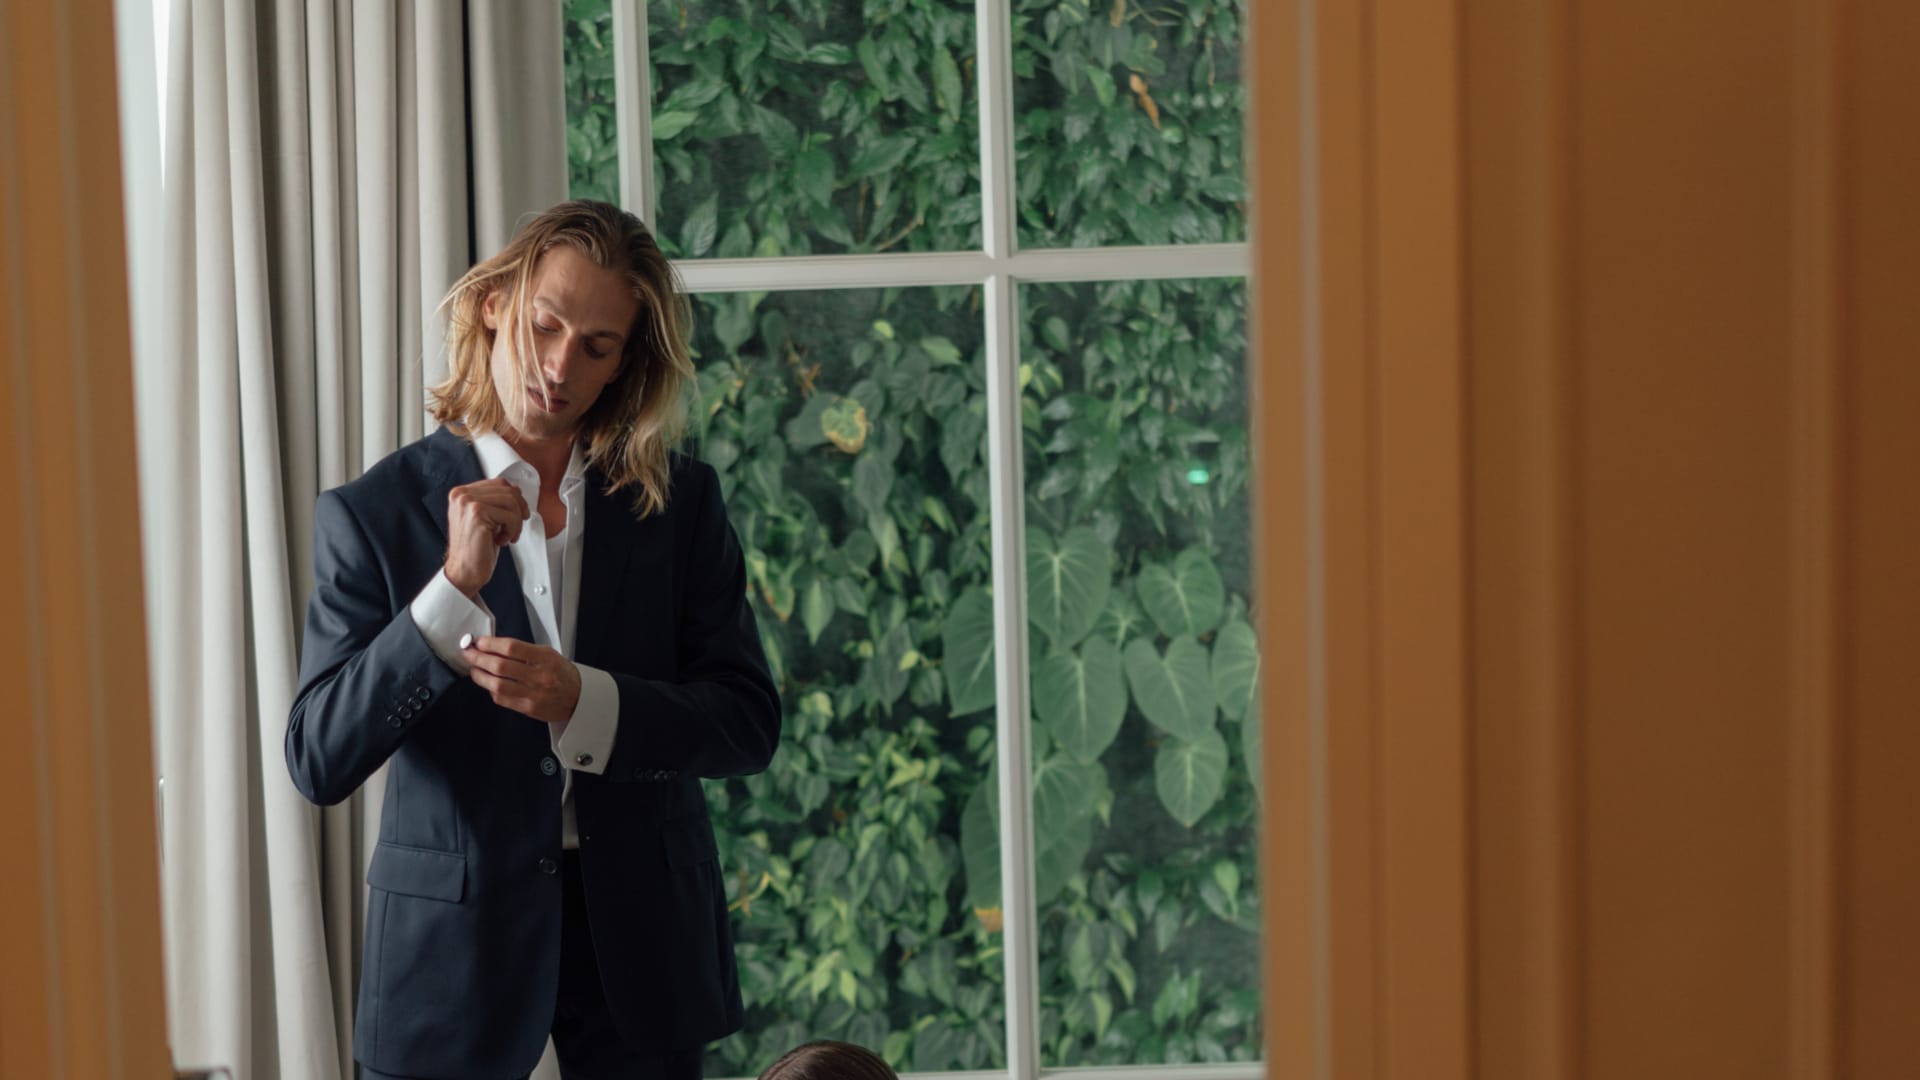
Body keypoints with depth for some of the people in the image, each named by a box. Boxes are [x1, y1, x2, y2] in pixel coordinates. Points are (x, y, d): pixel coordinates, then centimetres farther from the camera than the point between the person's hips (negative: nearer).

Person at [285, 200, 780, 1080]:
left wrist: (581, 702, -19)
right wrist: (455, 588, -21)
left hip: (639, 940, 2)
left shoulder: (680, 502, 3)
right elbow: (318, 761, -11)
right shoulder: (373, 513, -4)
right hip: (449, 945, -1)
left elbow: (747, 723, -2)